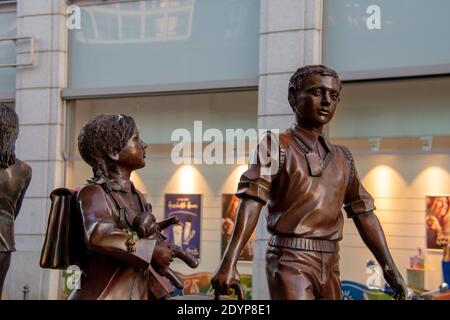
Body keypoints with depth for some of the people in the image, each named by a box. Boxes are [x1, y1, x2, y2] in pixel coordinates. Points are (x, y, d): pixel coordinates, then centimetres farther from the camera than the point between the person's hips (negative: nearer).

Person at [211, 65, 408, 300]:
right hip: (290, 259, -7)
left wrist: (389, 268, 11)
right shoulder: (276, 145, -1)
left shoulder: (342, 158, 17)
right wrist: (229, 262, -25)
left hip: (329, 266, 7)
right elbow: (252, 201, -14)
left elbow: (363, 213, 18)